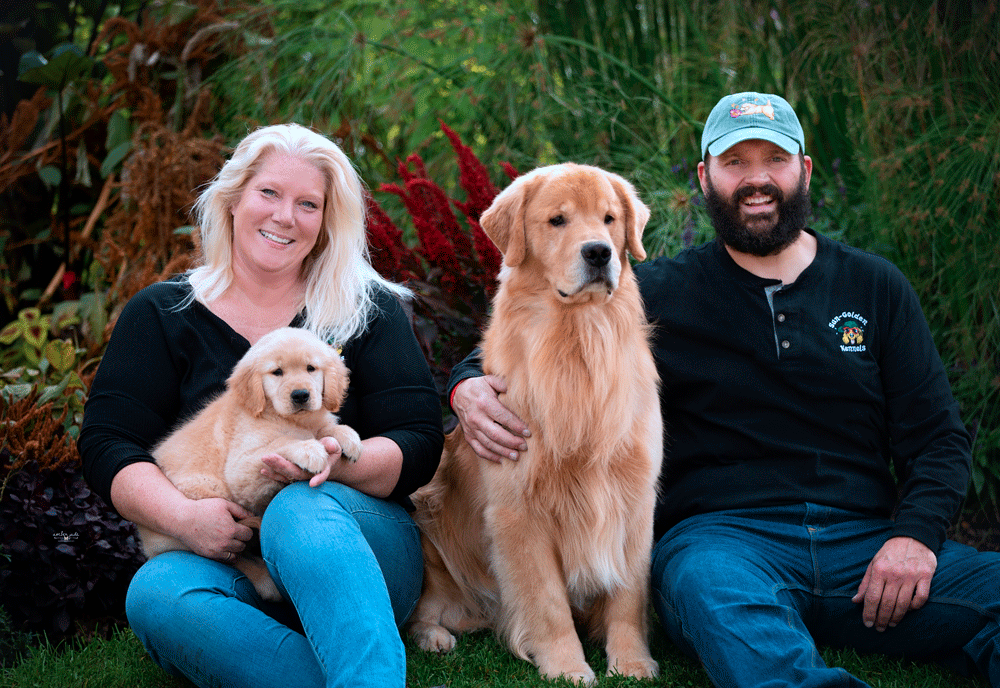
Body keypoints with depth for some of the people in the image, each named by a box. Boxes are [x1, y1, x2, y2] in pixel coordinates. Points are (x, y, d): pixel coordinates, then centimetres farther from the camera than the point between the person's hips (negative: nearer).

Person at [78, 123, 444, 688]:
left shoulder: (368, 309, 9)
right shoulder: (161, 315, 11)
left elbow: (419, 445, 2)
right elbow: (107, 444, 3)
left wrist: (342, 463, -21)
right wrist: (183, 517, -17)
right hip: (217, 556, 1)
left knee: (301, 509, -35)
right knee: (155, 592, -33)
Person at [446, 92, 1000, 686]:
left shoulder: (875, 286, 16)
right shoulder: (660, 292, 10)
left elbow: (938, 436, 14)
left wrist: (916, 536, -7)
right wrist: (469, 385, -11)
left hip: (865, 537, 2)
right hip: (719, 532, -2)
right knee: (723, 597, -41)